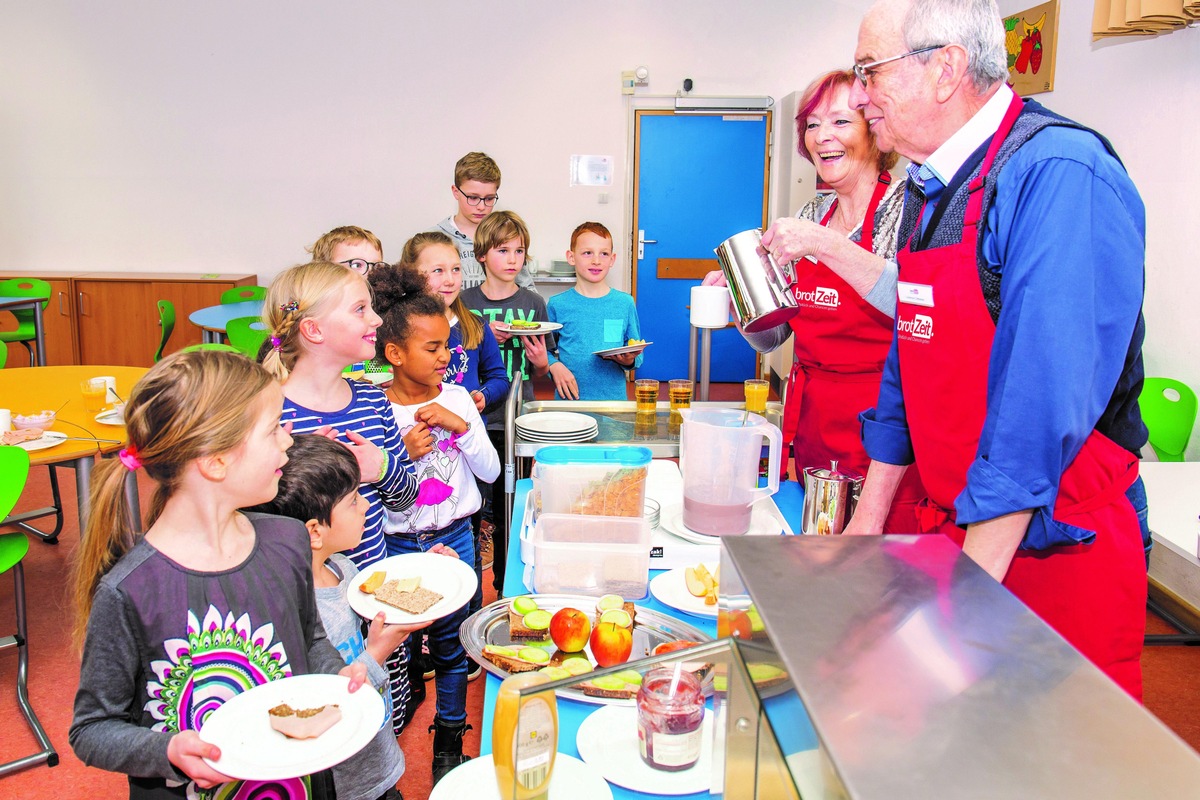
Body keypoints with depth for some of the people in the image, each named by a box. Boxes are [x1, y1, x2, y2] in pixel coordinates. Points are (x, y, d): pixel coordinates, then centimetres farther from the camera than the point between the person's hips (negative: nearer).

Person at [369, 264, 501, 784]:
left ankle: (448, 744, 31)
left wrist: (462, 426, -15)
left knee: (451, 644, 13)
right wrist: (404, 454, -23)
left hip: (454, 536, 2)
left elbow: (490, 471, -1)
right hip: (398, 542, -2)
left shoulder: (457, 399, -3)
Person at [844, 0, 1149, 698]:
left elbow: (1043, 405, -26)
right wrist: (870, 517, 13)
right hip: (953, 530, 8)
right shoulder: (930, 188, 8)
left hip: (1056, 550, -7)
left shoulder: (1060, 174, -20)